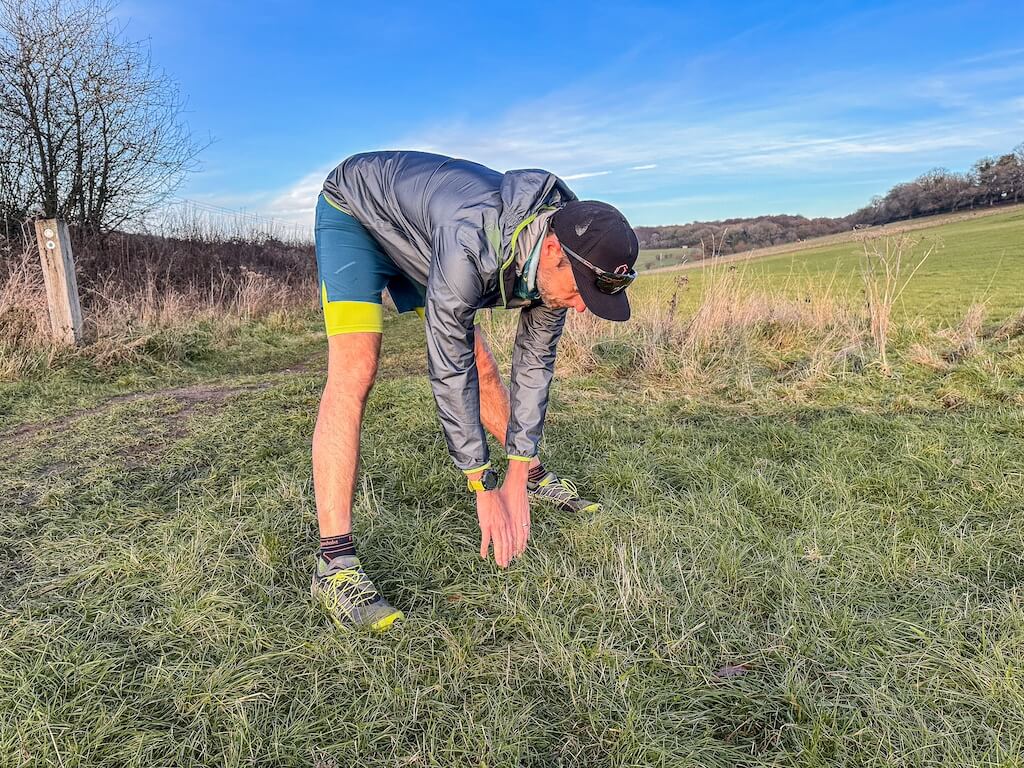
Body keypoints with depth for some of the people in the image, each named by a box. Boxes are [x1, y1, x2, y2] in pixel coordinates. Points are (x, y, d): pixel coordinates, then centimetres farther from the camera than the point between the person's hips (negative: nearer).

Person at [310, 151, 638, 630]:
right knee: (354, 371, -24)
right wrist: (484, 488, -29)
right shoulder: (472, 242, -44)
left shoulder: (560, 255, -20)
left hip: (415, 241, 7)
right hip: (353, 211, -6)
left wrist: (517, 481, -13)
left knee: (480, 364, 6)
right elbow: (447, 369, -37)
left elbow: (534, 364, -12)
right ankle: (335, 566, -23)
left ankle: (536, 476, 28)